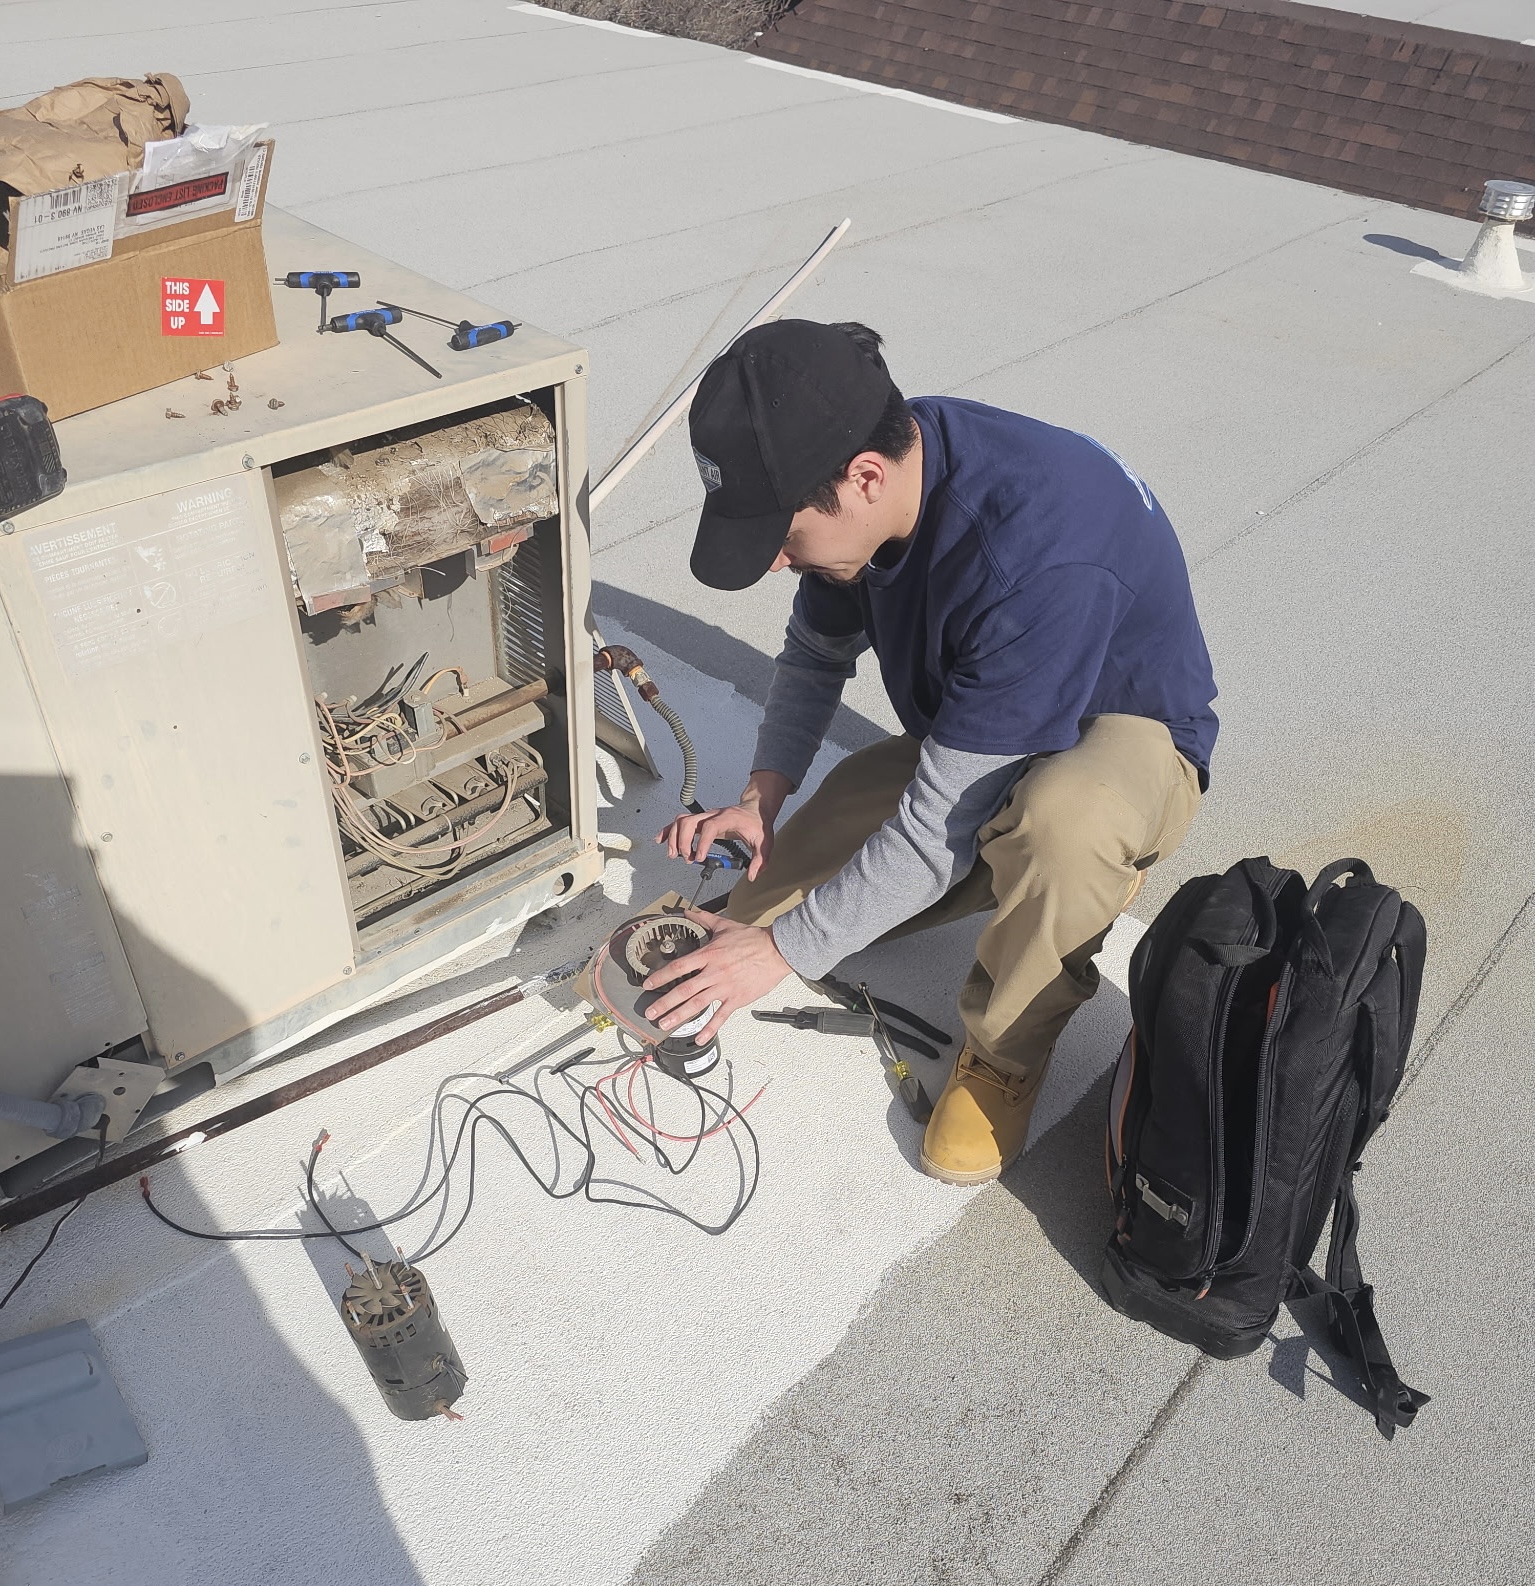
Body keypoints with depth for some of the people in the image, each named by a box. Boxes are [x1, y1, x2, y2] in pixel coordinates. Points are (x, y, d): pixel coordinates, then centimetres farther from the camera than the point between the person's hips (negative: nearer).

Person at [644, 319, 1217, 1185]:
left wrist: (785, 949, -23)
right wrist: (762, 797, -10)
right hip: (966, 736, 7)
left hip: (1129, 735, -6)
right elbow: (817, 650, 4)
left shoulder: (1038, 557, -39)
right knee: (755, 917, -7)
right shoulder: (874, 472, -15)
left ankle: (1007, 1057, -13)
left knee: (1058, 818, -44)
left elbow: (942, 827, -33)